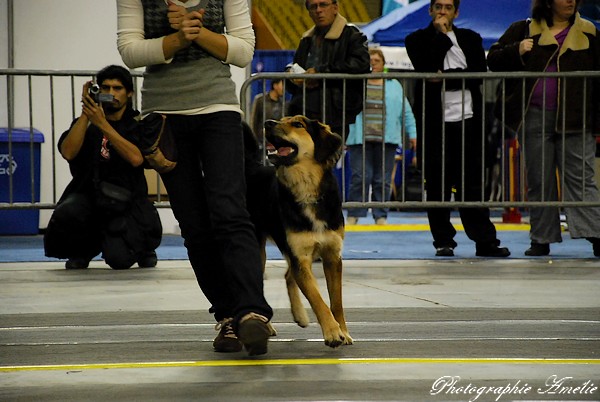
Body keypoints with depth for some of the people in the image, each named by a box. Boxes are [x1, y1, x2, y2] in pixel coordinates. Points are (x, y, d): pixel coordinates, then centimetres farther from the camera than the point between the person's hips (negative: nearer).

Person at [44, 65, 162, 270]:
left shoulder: (138, 124, 2)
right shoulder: (85, 122, 10)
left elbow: (136, 158, -18)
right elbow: (68, 152, -9)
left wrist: (102, 124, -21)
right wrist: (86, 114, -13)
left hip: (125, 201, -2)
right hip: (88, 194, 2)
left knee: (119, 258, -25)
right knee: (66, 214, -33)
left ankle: (141, 247, 16)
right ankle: (83, 250, 4)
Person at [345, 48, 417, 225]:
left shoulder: (394, 86, 16)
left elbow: (406, 113, 16)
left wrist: (413, 135, 9)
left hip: (386, 141, 2)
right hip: (360, 139, -2)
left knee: (383, 180, 1)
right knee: (360, 178, -8)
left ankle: (380, 216, 7)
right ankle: (353, 215, -1)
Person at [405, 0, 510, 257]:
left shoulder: (471, 39, 13)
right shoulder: (418, 40, 8)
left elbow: (480, 73, 0)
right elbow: (425, 69, -11)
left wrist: (447, 77, -11)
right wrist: (442, 35, -6)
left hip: (467, 120, 1)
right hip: (434, 121, -1)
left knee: (472, 183, 1)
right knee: (437, 185, 0)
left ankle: (485, 241, 2)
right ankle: (443, 241, 7)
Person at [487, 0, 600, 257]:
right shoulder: (525, 30, 9)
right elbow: (494, 60, 9)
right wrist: (516, 51, -12)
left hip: (574, 119, -1)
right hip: (534, 118, 1)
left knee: (579, 178, -7)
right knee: (539, 181, 6)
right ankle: (542, 239, 13)